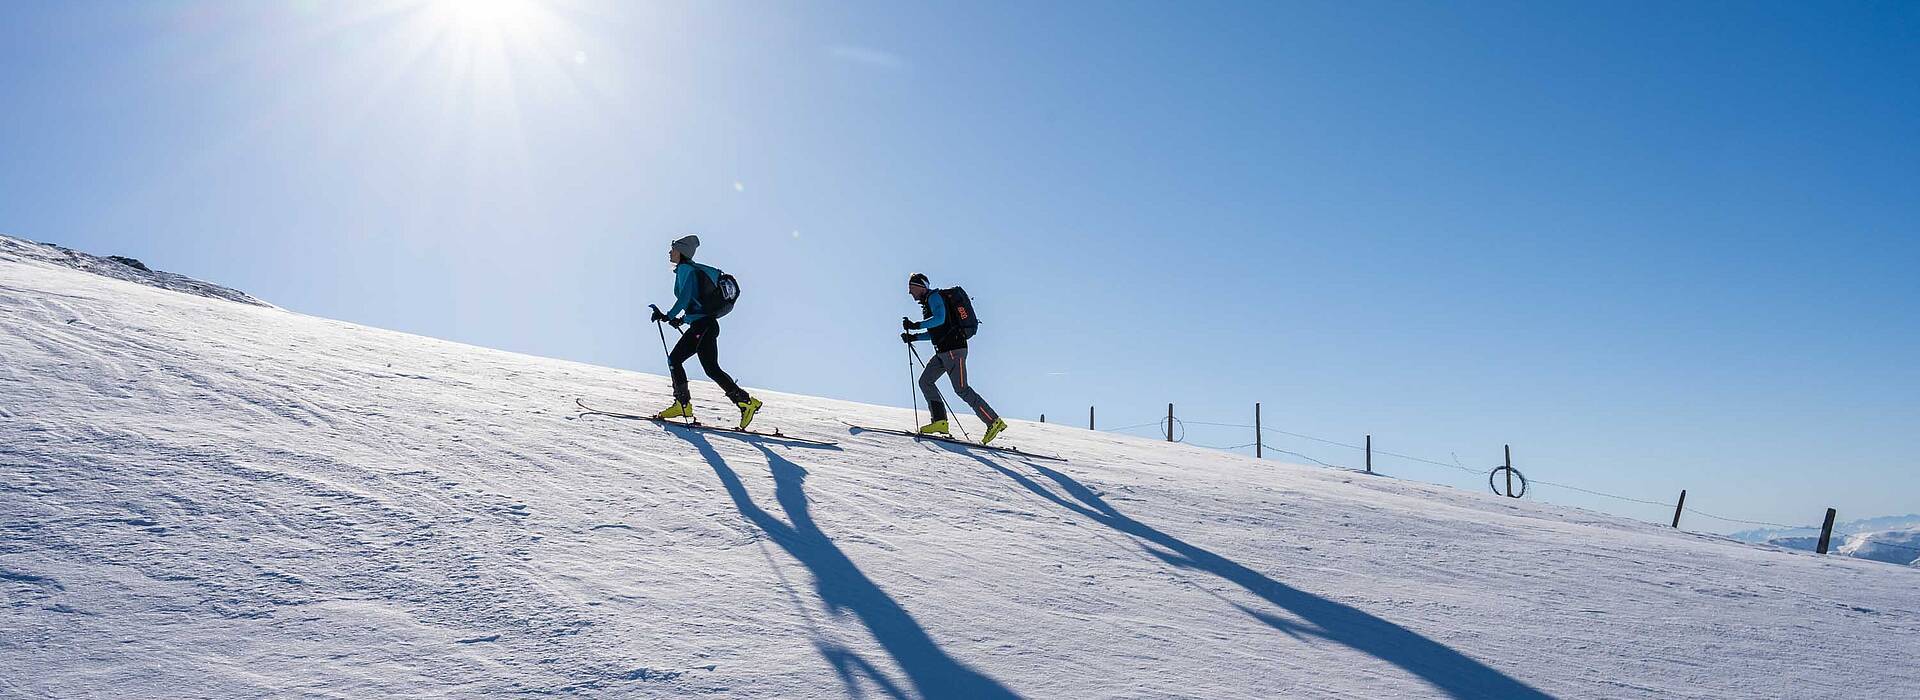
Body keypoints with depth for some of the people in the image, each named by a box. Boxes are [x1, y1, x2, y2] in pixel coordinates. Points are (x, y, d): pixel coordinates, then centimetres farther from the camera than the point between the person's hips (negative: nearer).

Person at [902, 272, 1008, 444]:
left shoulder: (934, 296, -6)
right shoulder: (928, 302, 24)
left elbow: (940, 319, -24)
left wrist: (916, 325, -21)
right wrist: (914, 337, 22)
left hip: (953, 349, -10)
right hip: (943, 352, 10)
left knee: (962, 390, -11)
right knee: (925, 381, 6)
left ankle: (994, 422, -9)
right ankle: (940, 421, 2)